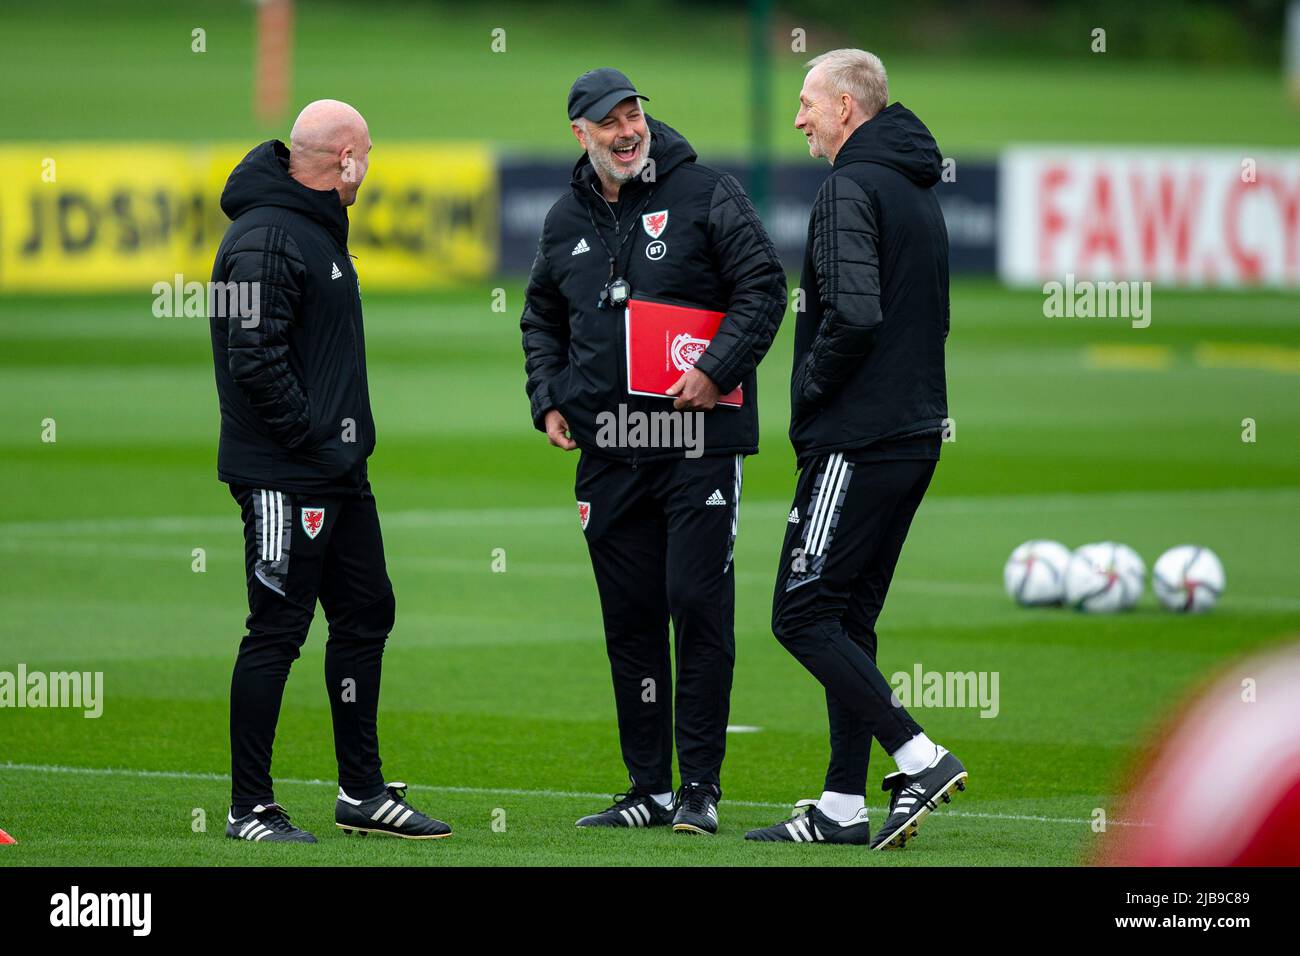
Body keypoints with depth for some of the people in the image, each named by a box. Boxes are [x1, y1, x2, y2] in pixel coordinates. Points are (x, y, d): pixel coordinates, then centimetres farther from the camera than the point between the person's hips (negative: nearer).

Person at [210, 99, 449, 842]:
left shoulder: (319, 228, 16)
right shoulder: (266, 238, -17)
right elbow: (254, 358, -23)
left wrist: (346, 438, 14)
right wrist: (317, 441, -19)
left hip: (339, 473, 10)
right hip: (285, 476, -10)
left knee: (366, 613, 14)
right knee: (278, 631, -5)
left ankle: (363, 793, 24)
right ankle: (250, 808, 1)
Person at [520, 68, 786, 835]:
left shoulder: (707, 195, -2)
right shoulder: (567, 222, 14)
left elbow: (763, 287, -6)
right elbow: (542, 318, 27)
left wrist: (715, 370, -16)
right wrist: (548, 400, 13)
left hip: (699, 444, -5)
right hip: (608, 453, 5)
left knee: (699, 606, -8)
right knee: (630, 618, 6)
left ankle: (701, 787, -3)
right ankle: (649, 787, 13)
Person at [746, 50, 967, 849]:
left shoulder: (851, 189, -13)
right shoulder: (919, 191, 17)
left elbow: (853, 312, -25)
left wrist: (810, 388, -10)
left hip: (856, 441, -10)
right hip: (915, 432, 10)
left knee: (802, 615, -7)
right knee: (848, 619, 12)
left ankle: (920, 760, -14)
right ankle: (843, 807, 11)